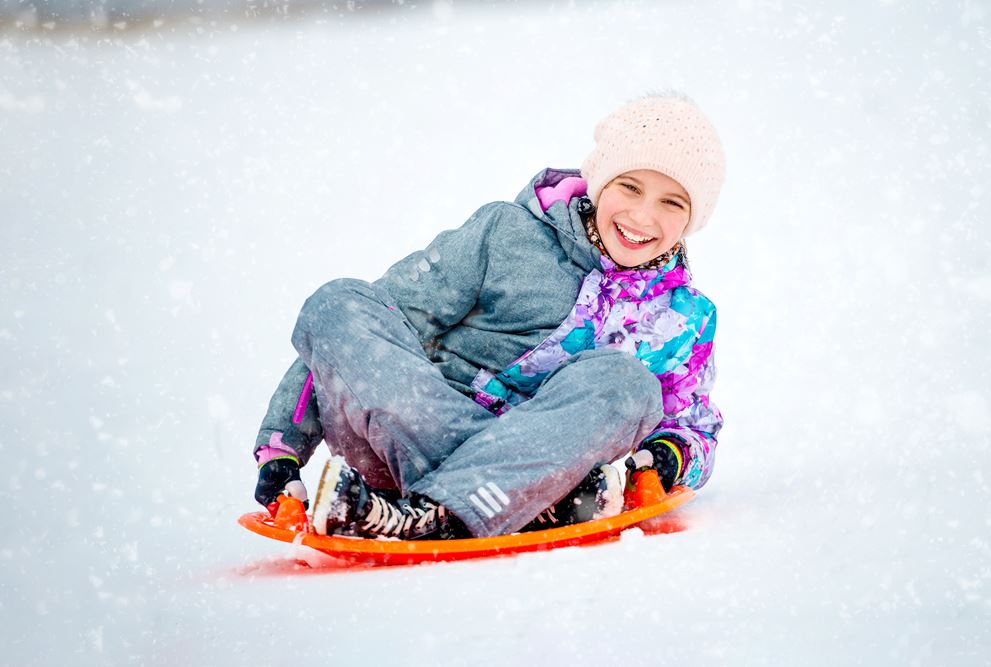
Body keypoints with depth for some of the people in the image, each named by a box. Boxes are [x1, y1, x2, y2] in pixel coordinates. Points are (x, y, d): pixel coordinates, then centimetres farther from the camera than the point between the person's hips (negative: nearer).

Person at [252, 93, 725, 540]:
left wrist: (671, 454, -8)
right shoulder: (508, 234, 4)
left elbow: (697, 425, 19)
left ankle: (431, 515, -41)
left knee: (624, 378, -26)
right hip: (403, 435, -1)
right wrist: (282, 446, -7)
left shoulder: (685, 319, 12)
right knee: (338, 304, -25)